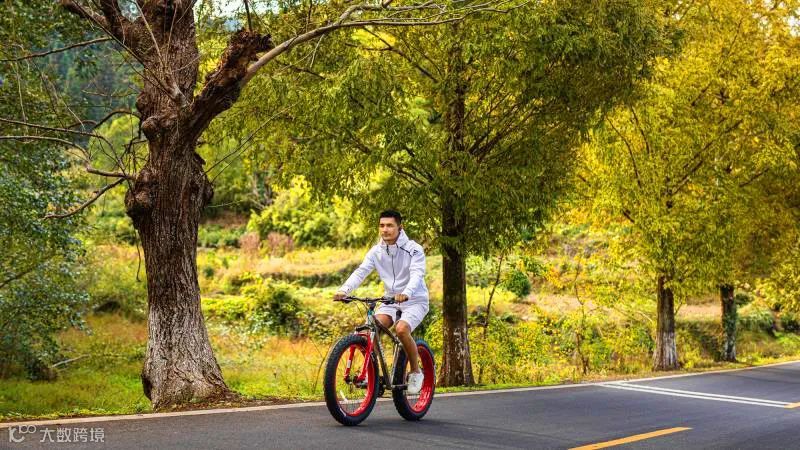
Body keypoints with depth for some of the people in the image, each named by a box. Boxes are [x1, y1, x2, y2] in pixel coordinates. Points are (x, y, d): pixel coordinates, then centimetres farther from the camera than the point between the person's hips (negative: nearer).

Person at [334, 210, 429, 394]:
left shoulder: (413, 249, -14)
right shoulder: (376, 251, -2)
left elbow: (417, 274, -29)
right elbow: (360, 272, -13)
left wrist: (406, 293, -50)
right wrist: (344, 290, -32)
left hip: (414, 301, -4)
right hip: (390, 300, 4)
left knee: (401, 329, -31)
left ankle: (416, 372, -10)